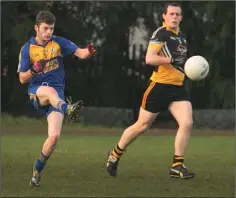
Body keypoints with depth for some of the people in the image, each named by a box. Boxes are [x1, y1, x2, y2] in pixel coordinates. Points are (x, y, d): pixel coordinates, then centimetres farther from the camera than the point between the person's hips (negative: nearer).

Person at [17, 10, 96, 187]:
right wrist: (34, 71, -20)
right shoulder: (27, 49, 1)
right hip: (37, 91, -1)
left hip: (57, 93, 1)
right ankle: (68, 109, -71)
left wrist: (90, 51, -31)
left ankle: (37, 170, 7)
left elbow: (80, 53, -8)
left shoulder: (59, 43, 3)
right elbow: (22, 79, 1)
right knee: (50, 91, -40)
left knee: (54, 136, -13)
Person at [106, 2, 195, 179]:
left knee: (187, 123, -12)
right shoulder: (161, 34, -12)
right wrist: (173, 60, -25)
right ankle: (115, 154, 24)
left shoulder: (182, 36, 14)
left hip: (178, 88, 7)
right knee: (142, 125, 2)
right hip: (159, 86, -6)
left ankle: (177, 166, -4)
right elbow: (149, 59, -22)